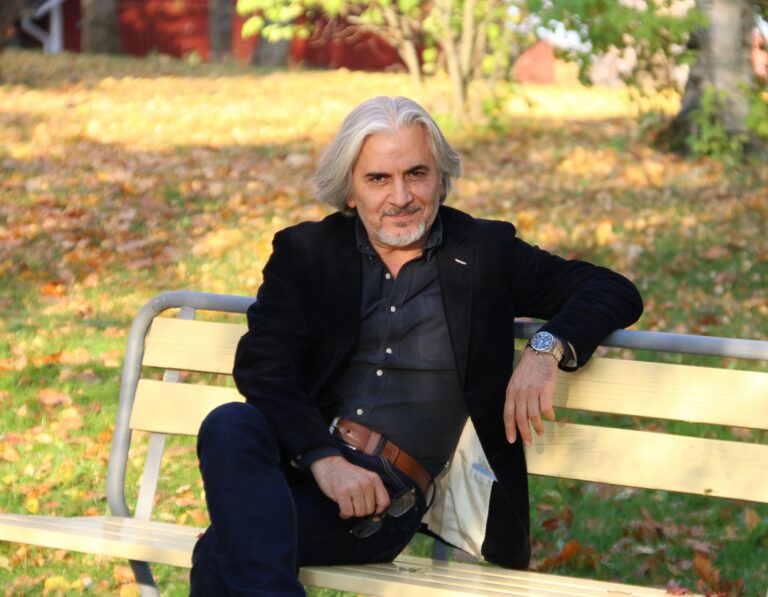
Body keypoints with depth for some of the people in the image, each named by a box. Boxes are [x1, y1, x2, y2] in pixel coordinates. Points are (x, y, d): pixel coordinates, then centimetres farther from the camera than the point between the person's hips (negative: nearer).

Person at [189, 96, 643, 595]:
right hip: (297, 458, 3)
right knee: (230, 427, -36)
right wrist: (324, 458, -19)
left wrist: (548, 349, -13)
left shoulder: (484, 251, 13)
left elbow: (615, 292, 9)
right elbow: (261, 364, -1)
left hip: (388, 492, -3)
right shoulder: (306, 252, 14)